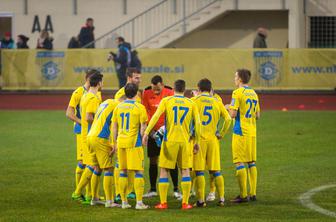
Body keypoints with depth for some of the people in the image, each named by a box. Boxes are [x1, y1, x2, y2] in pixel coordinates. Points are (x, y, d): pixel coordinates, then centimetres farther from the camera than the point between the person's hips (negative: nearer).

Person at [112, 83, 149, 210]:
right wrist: (143, 140, 4)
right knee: (138, 171, -1)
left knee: (123, 171, 10)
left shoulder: (118, 107, 7)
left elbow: (114, 127, 11)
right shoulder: (139, 107, -6)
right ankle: (139, 202, -5)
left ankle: (124, 201, 11)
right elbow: (143, 127, -7)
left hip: (121, 142, 5)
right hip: (134, 142, -5)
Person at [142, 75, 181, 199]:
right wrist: (150, 130, -10)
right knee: (153, 160, 6)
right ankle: (153, 190, 15)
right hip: (153, 131, 2)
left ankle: (176, 189, 4)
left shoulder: (169, 93, -8)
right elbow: (145, 113, -2)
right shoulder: (147, 94, -4)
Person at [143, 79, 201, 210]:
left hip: (169, 140, -2)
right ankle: (185, 203, 5)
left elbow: (156, 116, -12)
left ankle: (163, 203, 4)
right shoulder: (191, 104, 6)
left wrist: (146, 132, -14)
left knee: (164, 170, 7)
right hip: (185, 141, 2)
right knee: (185, 170, 10)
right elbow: (197, 123, 2)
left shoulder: (166, 101, 0)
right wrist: (197, 142, 9)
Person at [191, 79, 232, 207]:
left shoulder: (194, 101, -1)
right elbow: (228, 119, 2)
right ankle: (221, 199, 7)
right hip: (213, 139, 3)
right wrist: (222, 134, 11)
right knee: (216, 170, 9)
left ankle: (201, 200, -3)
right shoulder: (217, 102, 8)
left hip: (198, 139, -3)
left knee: (199, 171, -1)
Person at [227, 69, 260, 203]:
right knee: (251, 162, 11)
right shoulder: (254, 94, 12)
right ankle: (253, 193, 11)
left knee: (239, 163, -4)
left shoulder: (237, 93, -10)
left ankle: (243, 195, -7)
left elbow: (233, 114, -15)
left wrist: (228, 107, 4)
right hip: (252, 132, 7)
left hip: (241, 132, -7)